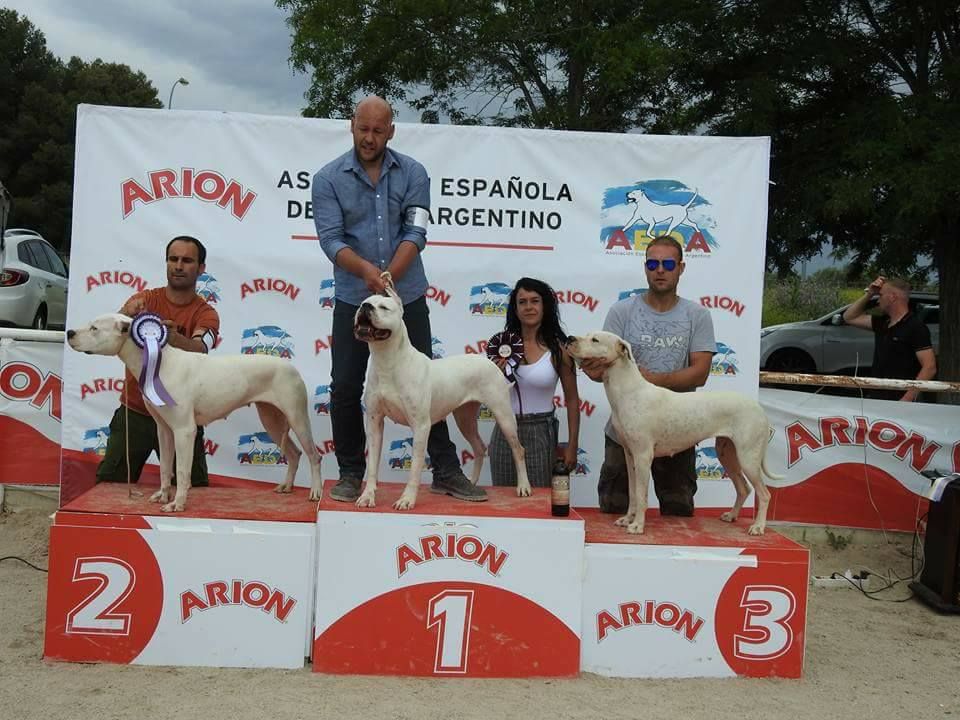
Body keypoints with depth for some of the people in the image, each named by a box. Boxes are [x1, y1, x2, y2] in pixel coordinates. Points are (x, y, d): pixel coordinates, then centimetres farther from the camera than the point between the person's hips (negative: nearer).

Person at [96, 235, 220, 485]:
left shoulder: (206, 314, -5)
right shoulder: (145, 299, 1)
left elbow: (199, 349, -27)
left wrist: (172, 337, -49)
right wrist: (127, 314, -43)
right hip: (134, 410, 1)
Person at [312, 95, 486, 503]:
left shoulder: (412, 173, 2)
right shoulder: (329, 178, -1)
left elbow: (415, 233, -6)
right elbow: (330, 238, -10)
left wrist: (389, 277, -20)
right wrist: (366, 270, -28)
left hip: (407, 297, 1)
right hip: (353, 299, 0)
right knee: (346, 388, 3)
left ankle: (446, 472, 14)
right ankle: (351, 474, 18)